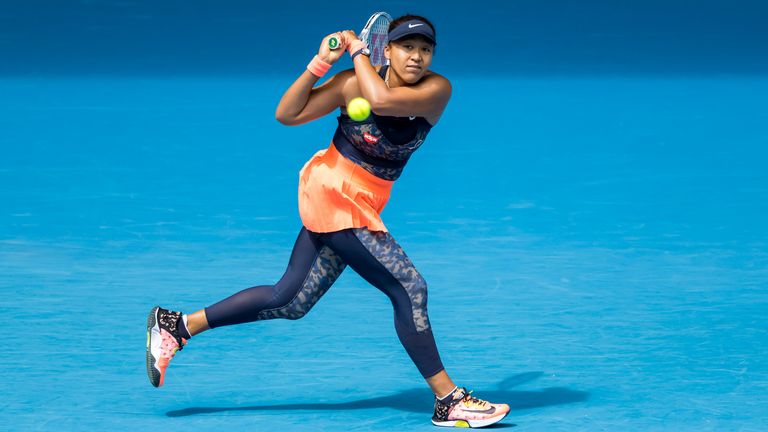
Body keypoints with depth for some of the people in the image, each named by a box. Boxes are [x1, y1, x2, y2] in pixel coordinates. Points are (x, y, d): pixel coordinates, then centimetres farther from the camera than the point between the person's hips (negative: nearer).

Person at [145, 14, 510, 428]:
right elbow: (287, 114, -10)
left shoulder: (437, 90, -9)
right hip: (330, 189, -5)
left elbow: (381, 99, -25)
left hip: (362, 205, 5)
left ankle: (176, 326, 24)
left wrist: (358, 51, -13)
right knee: (408, 288, -13)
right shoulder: (353, 82, -13)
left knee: (289, 301, 11)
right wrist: (320, 63, -18)